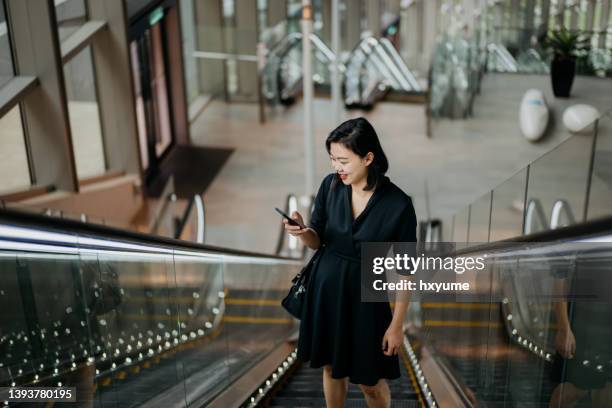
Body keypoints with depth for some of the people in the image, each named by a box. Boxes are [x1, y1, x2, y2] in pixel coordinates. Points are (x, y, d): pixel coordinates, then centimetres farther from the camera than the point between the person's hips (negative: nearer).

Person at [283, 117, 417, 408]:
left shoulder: (398, 205, -20)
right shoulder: (330, 186, -9)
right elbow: (317, 242, 2)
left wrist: (397, 324, -9)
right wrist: (301, 232, -22)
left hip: (365, 298, -3)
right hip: (326, 289, 4)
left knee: (371, 381, 12)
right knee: (332, 368, 21)